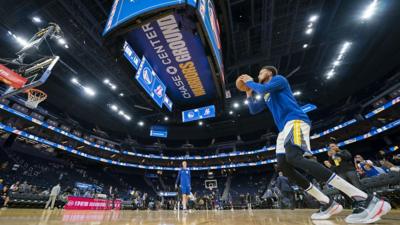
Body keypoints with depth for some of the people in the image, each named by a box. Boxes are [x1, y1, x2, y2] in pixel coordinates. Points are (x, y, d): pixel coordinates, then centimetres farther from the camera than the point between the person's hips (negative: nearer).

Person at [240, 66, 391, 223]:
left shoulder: (279, 79, 6)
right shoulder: (266, 97, 29)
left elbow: (264, 89, -13)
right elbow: (253, 110, 30)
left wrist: (250, 81, 4)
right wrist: (249, 93, 23)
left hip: (295, 120, -9)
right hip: (284, 129, 9)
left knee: (293, 157, -31)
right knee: (283, 165, -4)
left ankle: (366, 200, -27)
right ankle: (328, 204, 1)